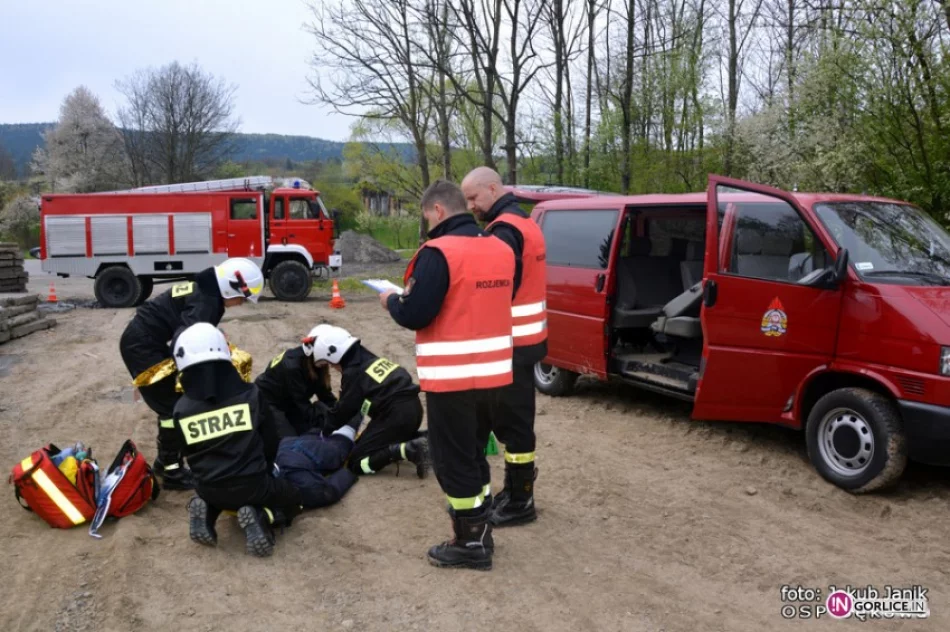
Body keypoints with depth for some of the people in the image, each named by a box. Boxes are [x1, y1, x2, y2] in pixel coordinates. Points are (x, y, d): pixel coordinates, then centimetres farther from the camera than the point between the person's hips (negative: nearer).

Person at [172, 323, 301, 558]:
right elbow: (272, 442, 4)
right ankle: (261, 517, -6)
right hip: (253, 486, -3)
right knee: (294, 498, 25)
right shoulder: (249, 394, -7)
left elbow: (190, 456, 9)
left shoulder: (181, 409, -2)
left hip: (209, 491, 4)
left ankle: (206, 512, 7)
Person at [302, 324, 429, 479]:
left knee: (357, 462, 0)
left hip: (396, 415, -9)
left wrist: (325, 428, 17)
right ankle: (419, 441, 9)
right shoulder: (367, 358, 16)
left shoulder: (353, 373, -8)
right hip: (412, 406, 9)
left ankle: (408, 450, -20)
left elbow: (344, 410, 1)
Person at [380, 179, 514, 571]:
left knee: (453, 461, 6)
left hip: (452, 377, -7)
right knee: (474, 455, 21)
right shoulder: (500, 249, 6)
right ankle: (480, 534, 31)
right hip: (491, 372, 8)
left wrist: (392, 301, 2)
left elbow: (415, 316, -20)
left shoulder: (439, 252, -17)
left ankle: (470, 545, 16)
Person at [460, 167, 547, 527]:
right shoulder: (523, 221, 16)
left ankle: (520, 503, 8)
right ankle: (514, 489, 28)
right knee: (513, 417, 17)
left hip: (512, 340, -10)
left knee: (511, 421, -2)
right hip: (526, 336, 10)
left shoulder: (504, 228, -16)